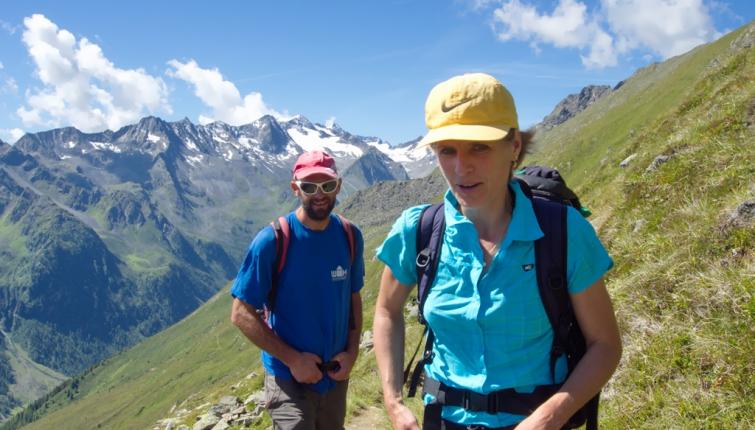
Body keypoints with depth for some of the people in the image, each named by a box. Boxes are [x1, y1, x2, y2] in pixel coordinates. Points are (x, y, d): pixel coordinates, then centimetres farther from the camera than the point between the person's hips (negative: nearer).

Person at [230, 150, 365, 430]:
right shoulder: (272, 241, -17)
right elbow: (241, 315, -14)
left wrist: (352, 352, -4)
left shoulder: (350, 236, -4)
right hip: (289, 378, -4)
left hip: (336, 374, 5)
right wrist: (292, 359, -16)